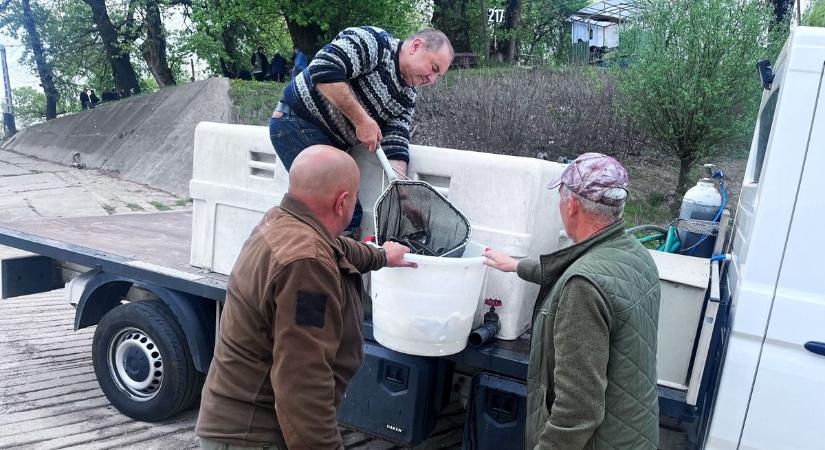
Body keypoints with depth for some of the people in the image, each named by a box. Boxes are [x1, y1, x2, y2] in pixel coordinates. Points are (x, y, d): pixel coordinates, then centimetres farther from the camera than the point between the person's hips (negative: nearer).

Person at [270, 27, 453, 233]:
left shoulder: (407, 98, 9)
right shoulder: (375, 42, -14)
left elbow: (396, 148, -1)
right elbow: (323, 70, -27)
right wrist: (362, 119, -22)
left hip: (331, 142, 9)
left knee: (351, 213, 7)